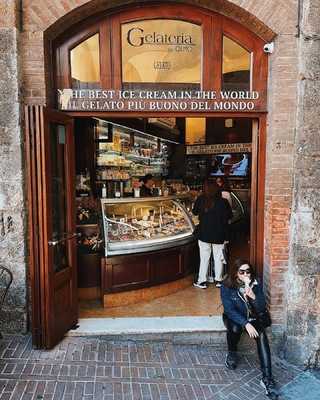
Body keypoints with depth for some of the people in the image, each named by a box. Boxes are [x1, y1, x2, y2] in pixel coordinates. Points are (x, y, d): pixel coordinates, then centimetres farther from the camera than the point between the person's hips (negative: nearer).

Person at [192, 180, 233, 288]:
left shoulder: (201, 200, -10)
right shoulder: (223, 202, -12)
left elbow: (195, 212, 5)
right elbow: (229, 216, 0)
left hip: (204, 234, 0)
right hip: (219, 235, 0)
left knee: (204, 258, 10)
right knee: (218, 258, 13)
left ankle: (202, 281, 16)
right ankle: (218, 280, 23)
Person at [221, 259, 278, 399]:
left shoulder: (255, 284, -9)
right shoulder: (227, 287, -17)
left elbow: (262, 309, -9)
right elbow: (229, 310, -21)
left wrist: (253, 296, -30)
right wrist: (246, 324, -33)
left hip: (253, 317, 2)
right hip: (234, 317, -2)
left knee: (262, 335, -28)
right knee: (235, 329, -35)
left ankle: (267, 378, -28)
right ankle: (231, 353, -1)